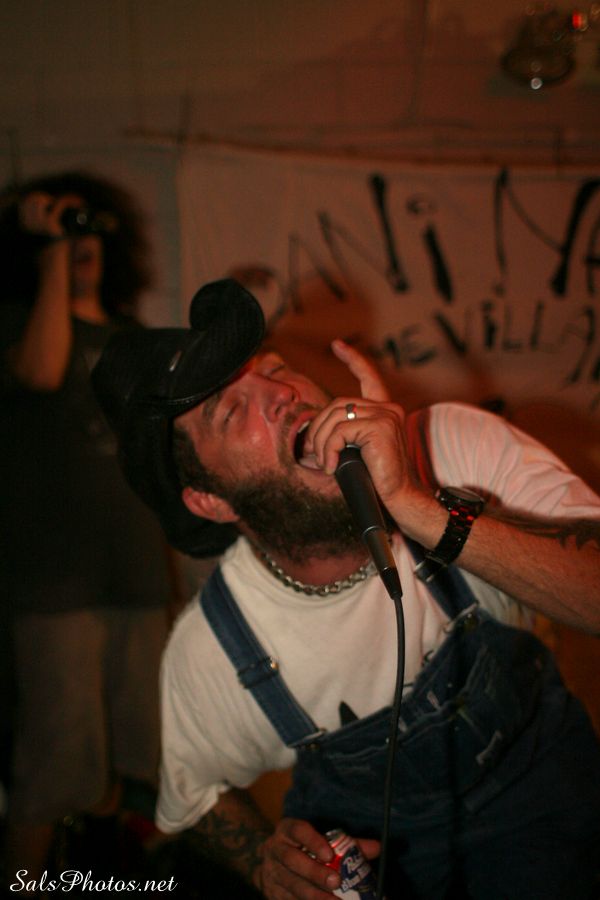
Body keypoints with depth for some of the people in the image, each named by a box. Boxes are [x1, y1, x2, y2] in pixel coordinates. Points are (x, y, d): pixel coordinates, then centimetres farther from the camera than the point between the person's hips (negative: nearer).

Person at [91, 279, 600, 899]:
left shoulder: (457, 447, -22)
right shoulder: (205, 654, -19)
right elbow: (198, 791, 2)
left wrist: (418, 508, -42)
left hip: (534, 786, 1)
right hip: (366, 831, 0)